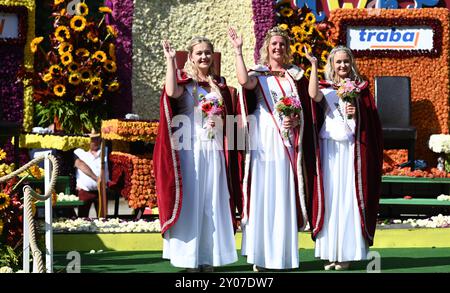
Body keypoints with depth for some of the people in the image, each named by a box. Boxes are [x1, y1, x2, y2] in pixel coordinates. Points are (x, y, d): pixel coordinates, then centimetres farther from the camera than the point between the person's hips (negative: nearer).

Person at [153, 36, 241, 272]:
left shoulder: (219, 84, 15)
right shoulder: (184, 80, 2)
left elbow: (229, 117, 18)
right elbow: (171, 93, -22)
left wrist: (219, 119, -4)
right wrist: (170, 60, -17)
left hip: (214, 151, 4)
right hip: (189, 149, -4)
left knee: (212, 203, 4)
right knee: (189, 201, -4)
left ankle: (209, 257, 9)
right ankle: (189, 259, 0)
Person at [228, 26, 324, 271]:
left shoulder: (295, 75, 14)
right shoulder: (258, 73, 5)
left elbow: (307, 108, 13)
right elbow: (244, 81, -19)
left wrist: (297, 120, -7)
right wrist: (238, 50, -19)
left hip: (288, 142, 2)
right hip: (263, 142, -2)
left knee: (284, 194, 2)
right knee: (261, 193, -5)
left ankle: (283, 253, 7)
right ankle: (260, 255, -2)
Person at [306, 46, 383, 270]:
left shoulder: (360, 88, 12)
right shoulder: (326, 89, 9)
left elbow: (371, 121, 10)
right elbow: (313, 95, -15)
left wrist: (357, 115, -10)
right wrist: (313, 65, -15)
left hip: (352, 149, 0)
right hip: (329, 149, 0)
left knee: (349, 197, -3)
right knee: (329, 197, -1)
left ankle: (347, 252, 0)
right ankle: (329, 252, 3)